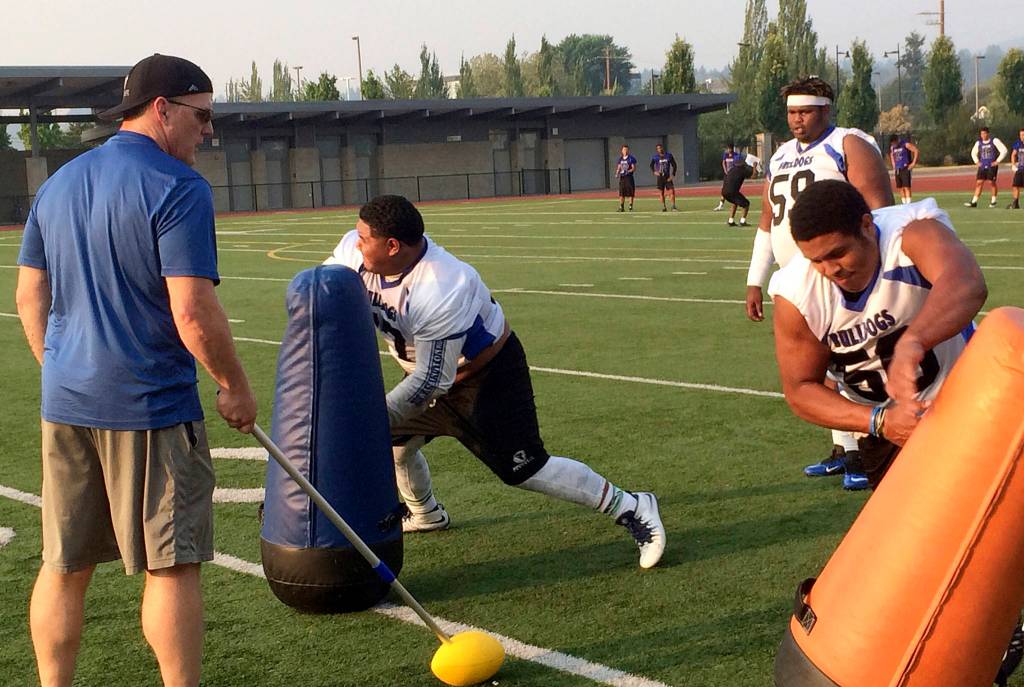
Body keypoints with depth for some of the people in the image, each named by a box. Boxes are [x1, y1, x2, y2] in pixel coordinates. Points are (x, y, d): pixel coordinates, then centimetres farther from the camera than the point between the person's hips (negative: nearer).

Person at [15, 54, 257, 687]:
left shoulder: (58, 184, 11)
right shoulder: (177, 188, -13)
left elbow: (30, 299, 16)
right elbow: (194, 315, -19)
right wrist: (236, 385, -6)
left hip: (66, 404, 7)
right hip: (150, 406, -7)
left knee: (63, 566, 14)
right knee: (171, 565, 2)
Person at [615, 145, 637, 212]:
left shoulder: (631, 158, -3)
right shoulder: (620, 159, 12)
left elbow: (634, 168, -7)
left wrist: (628, 171, -22)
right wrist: (617, 173, -1)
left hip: (629, 177, -5)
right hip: (622, 177, 5)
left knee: (630, 193, -3)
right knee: (621, 193, 5)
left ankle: (630, 207, 2)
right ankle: (621, 207, 11)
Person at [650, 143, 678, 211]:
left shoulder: (669, 156, 1)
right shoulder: (655, 157, -2)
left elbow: (674, 165, 5)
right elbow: (651, 165, -9)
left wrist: (673, 175, -5)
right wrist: (654, 171, -29)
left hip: (667, 177, 1)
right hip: (660, 177, -1)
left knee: (672, 191, -9)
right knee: (661, 193, 1)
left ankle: (673, 207, -4)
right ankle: (664, 207, 11)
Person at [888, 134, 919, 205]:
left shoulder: (905, 144, -9)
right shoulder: (892, 147, 9)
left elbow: (915, 150, -9)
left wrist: (914, 163, -11)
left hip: (905, 169, -6)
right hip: (897, 170, 6)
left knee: (906, 187, -13)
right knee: (900, 188, 5)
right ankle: (904, 204, 11)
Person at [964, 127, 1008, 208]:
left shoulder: (994, 141, -5)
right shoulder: (978, 143, 8)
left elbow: (1004, 151, -8)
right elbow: (973, 153, 25)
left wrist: (997, 161, -10)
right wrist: (976, 162, 11)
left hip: (992, 166, -4)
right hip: (982, 167, 4)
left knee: (992, 182, -3)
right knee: (979, 183, -1)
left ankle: (993, 201, 10)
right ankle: (974, 202, -2)